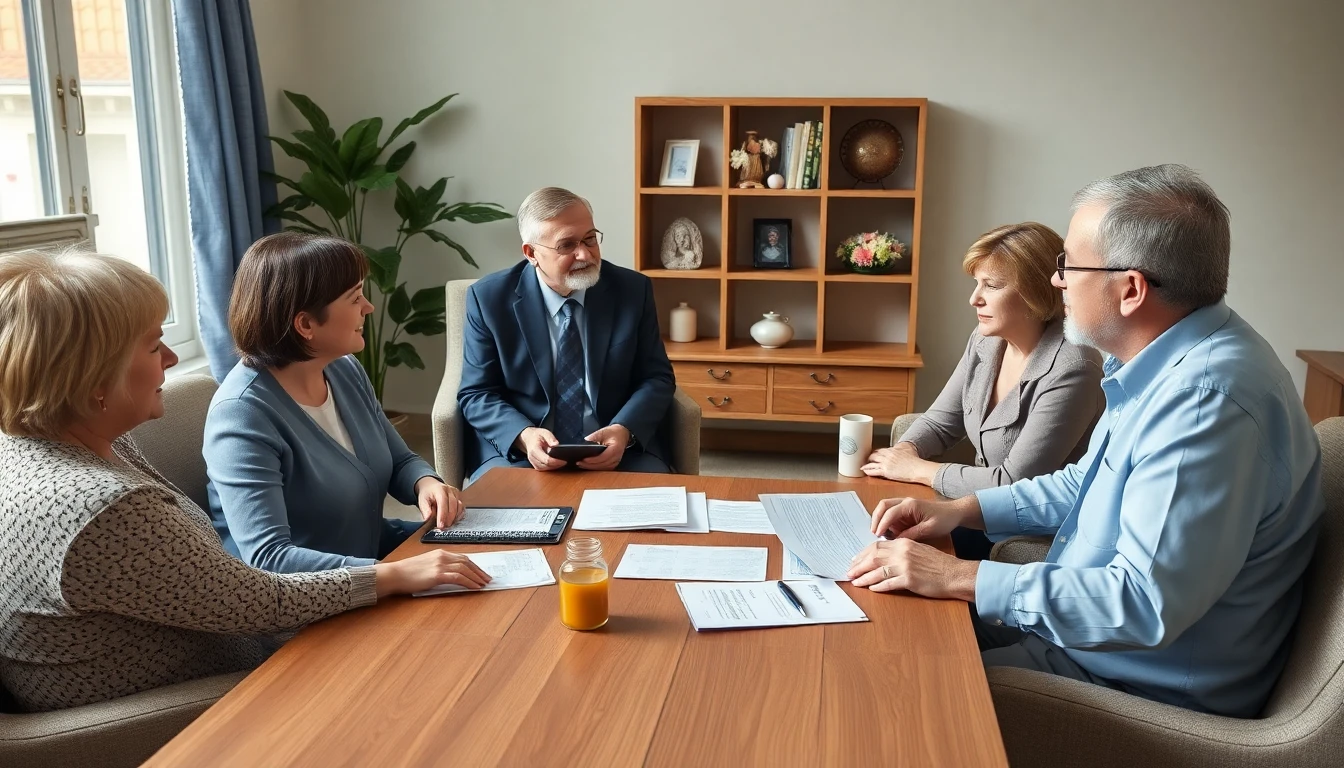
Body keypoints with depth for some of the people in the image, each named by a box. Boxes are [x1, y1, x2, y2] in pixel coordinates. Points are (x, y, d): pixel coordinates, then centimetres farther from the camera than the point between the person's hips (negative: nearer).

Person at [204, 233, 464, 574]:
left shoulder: (346, 370, 0)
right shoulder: (243, 414, -24)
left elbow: (400, 461, 12)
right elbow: (267, 558, -31)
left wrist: (426, 483, -11)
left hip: (374, 551, 7)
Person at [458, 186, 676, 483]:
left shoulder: (633, 290, 0)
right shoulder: (490, 298, -3)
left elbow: (656, 379, 3)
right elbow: (476, 394, -1)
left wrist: (624, 432, -18)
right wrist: (523, 436, -21)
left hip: (617, 448, 2)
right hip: (515, 451, -1)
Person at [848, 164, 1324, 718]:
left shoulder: (1209, 400, -31)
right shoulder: (1168, 365, 4)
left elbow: (1146, 604, -33)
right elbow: (1089, 482, 18)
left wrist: (958, 578, -27)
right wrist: (963, 510, 4)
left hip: (1144, 689, -9)